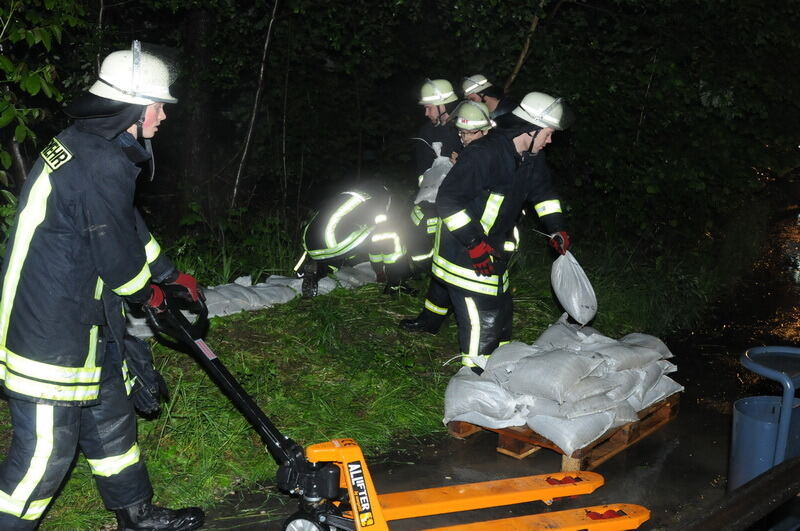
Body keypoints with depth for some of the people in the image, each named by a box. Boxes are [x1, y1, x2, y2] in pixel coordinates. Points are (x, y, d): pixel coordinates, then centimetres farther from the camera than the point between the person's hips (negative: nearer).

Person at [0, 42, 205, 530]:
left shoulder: (83, 145, 10)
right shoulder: (104, 164, -24)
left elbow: (130, 226, 21)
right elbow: (117, 256, -19)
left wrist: (172, 275, 28)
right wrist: (148, 293, 3)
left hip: (81, 327, 11)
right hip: (52, 337, -11)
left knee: (111, 418, 22)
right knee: (47, 449, 1)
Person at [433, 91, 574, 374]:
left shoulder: (531, 158, 2)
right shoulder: (483, 154, -27)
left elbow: (542, 191, 22)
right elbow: (448, 199, -28)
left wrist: (556, 229, 11)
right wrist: (474, 243, -28)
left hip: (493, 251, 9)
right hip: (464, 254, -9)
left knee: (501, 310, 20)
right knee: (482, 321, -8)